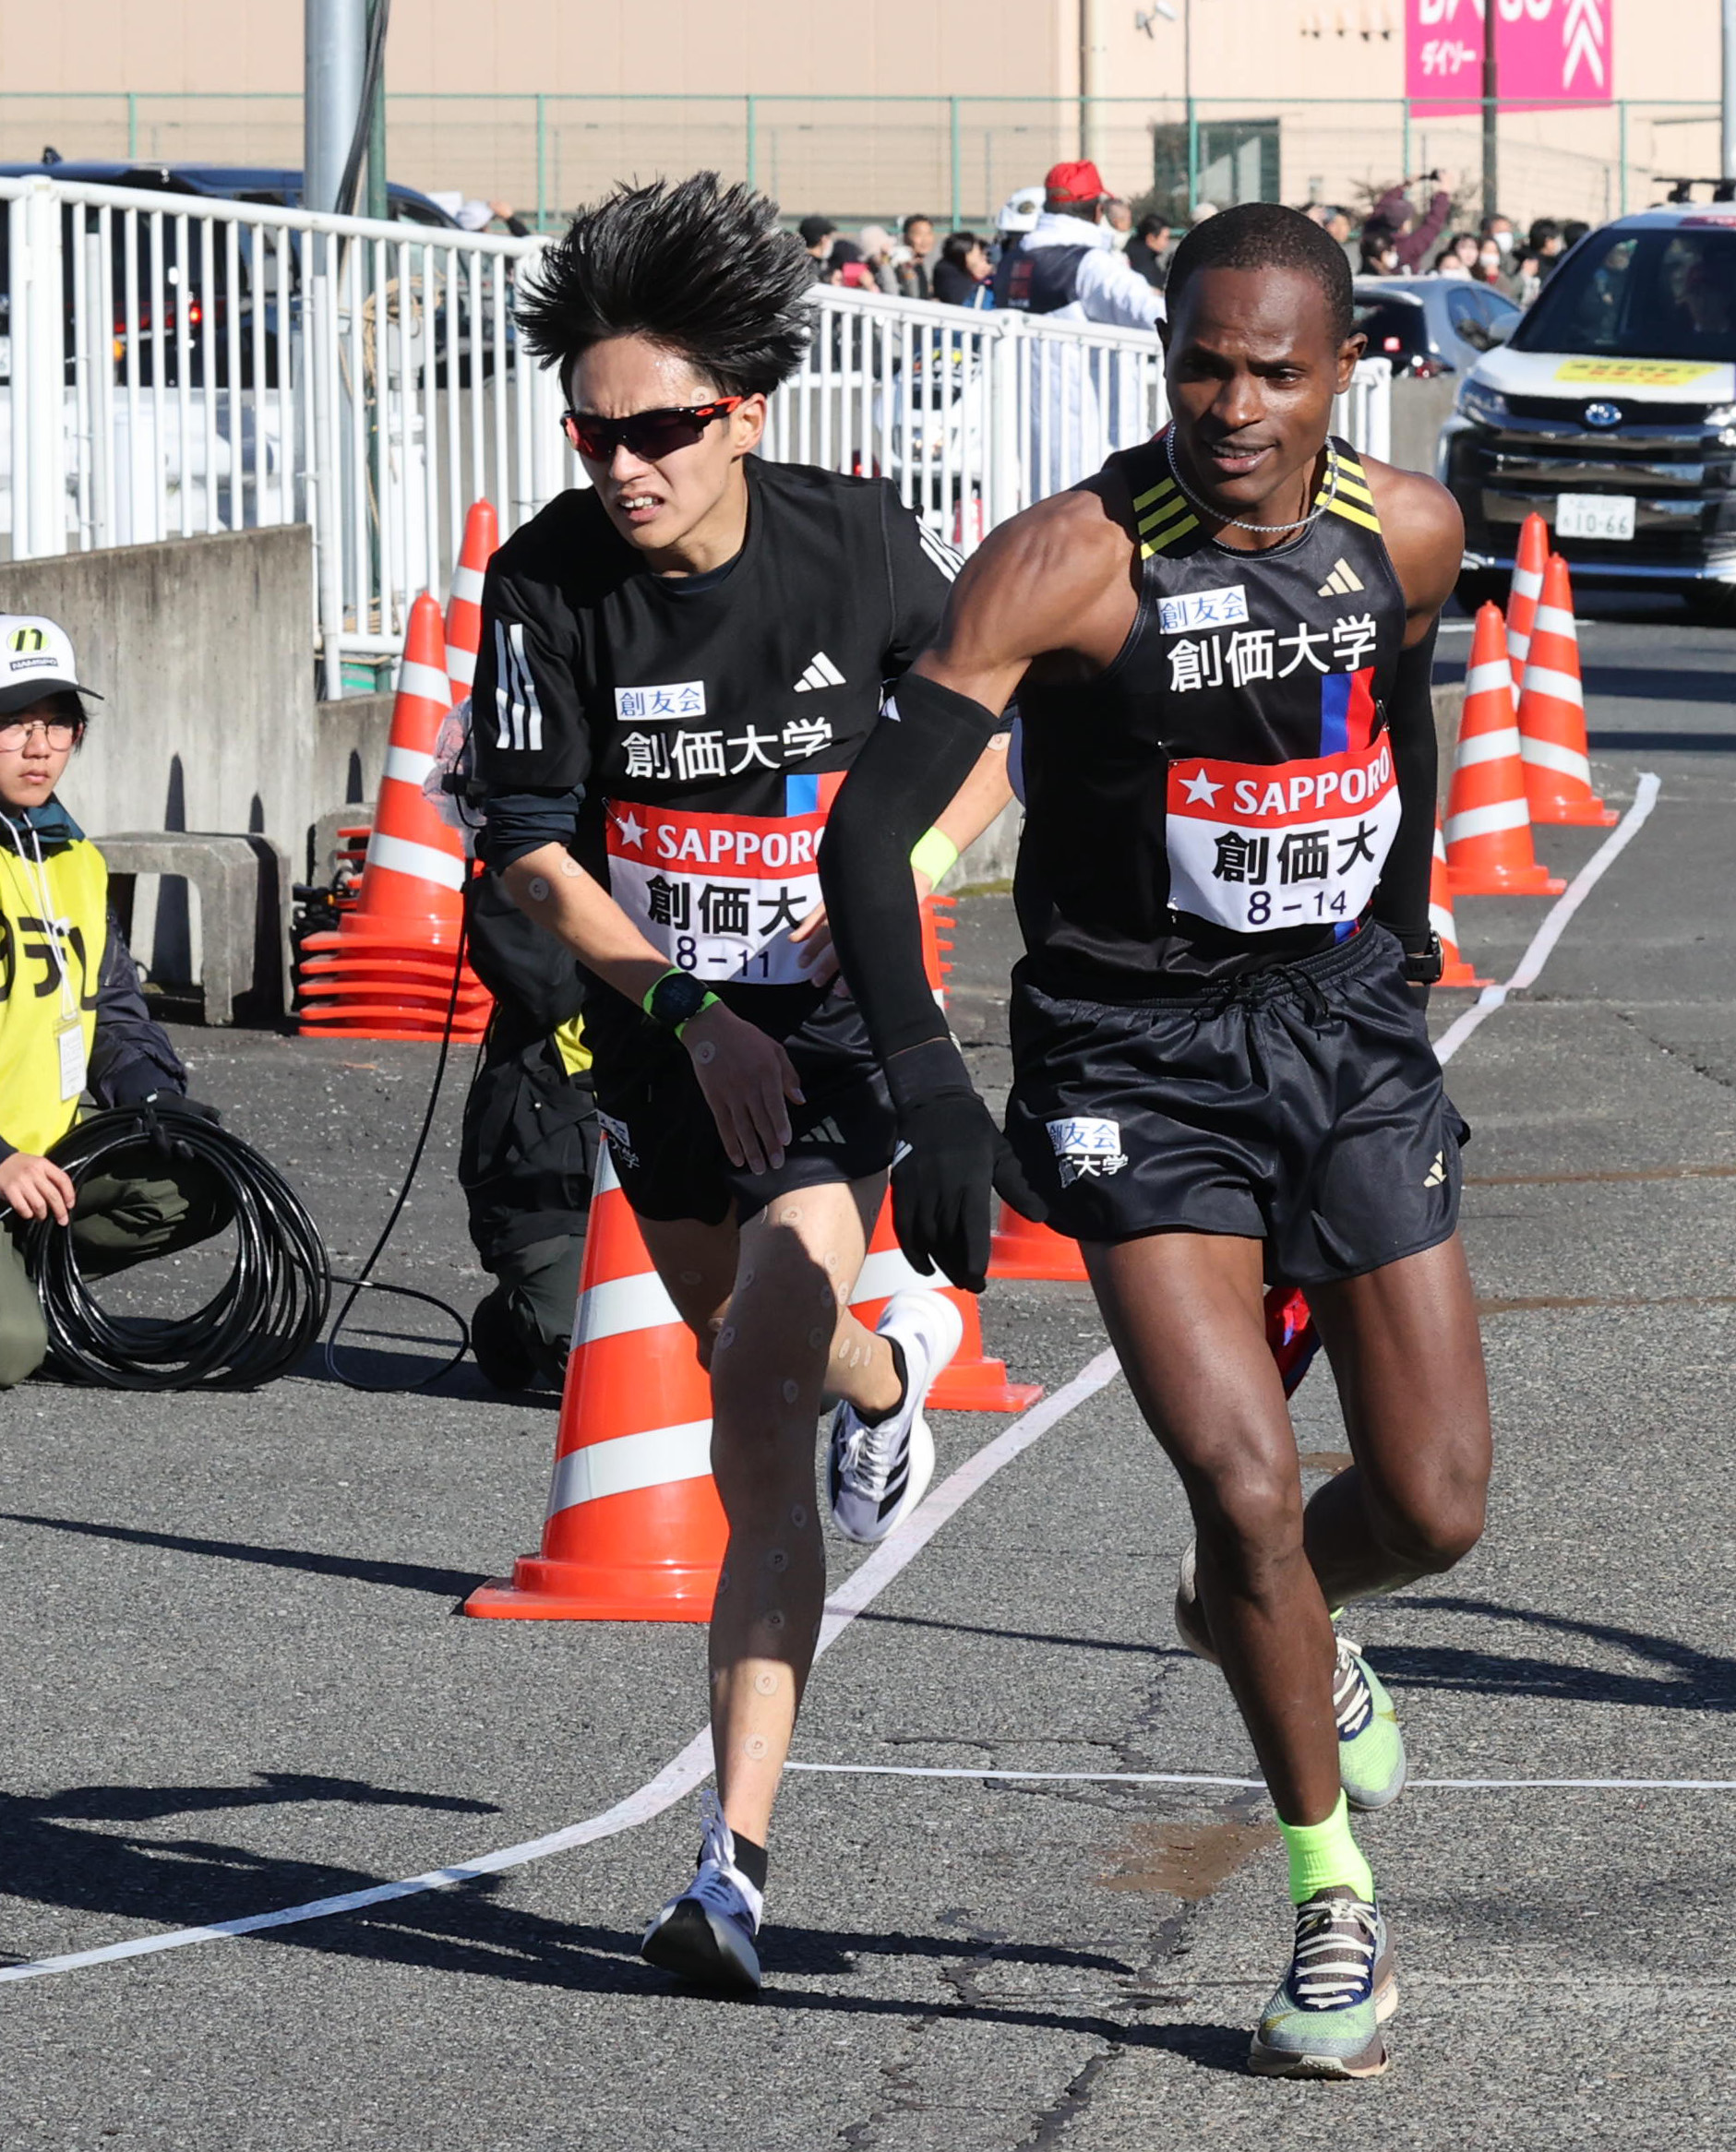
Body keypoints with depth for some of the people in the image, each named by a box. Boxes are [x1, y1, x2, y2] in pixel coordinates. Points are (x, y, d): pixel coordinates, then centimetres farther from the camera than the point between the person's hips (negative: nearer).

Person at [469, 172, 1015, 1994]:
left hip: (837, 1023, -3)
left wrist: (909, 864, -16)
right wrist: (692, 1014, -21)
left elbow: (985, 733, 3)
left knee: (756, 1422, -18)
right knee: (747, 1354, 23)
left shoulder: (857, 546, -13)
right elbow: (530, 851, -11)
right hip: (655, 1027, 3)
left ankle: (736, 1853, -19)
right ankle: (888, 1363, 63)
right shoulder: (546, 581, -14)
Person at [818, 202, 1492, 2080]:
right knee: (1245, 1482, -16)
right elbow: (867, 831, -21)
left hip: (1346, 1028, 4)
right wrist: (925, 1086, -32)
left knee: (1433, 1507, 2)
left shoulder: (1406, 531, -4)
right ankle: (1335, 1909, 3)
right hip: (1136, 1058, -4)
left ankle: (1262, 1621, 38)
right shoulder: (1071, 564, -19)